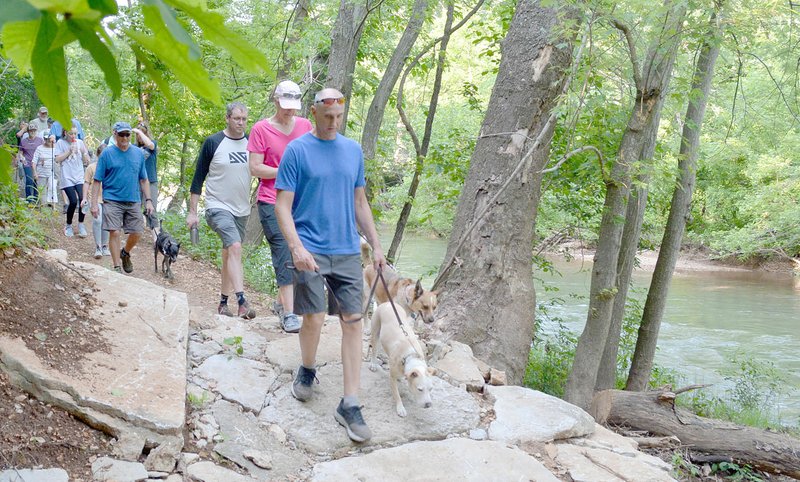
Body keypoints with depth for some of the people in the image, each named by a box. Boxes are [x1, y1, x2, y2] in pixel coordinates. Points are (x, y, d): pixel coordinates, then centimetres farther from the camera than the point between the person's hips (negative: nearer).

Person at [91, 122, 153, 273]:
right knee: (114, 232, -7)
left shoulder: (138, 153, 8)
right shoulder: (107, 154, -3)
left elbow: (143, 180, 14)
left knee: (137, 233, 2)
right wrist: (94, 203, -8)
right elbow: (97, 181, -2)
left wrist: (148, 200, 7)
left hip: (133, 201, 3)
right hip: (112, 201, -3)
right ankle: (117, 267, 3)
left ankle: (125, 253, 32)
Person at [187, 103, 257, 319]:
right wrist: (192, 211, -3)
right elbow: (198, 178, -2)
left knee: (229, 254, 13)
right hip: (218, 207, -5)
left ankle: (223, 301, 24)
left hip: (241, 210, 5)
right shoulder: (213, 143, -6)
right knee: (235, 247, -23)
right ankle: (241, 301, -28)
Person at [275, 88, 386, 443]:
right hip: (311, 251, -4)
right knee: (314, 320, -4)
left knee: (353, 321, -2)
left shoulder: (353, 150, 10)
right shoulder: (297, 150, -3)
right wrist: (296, 247, -19)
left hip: (348, 251, 4)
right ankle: (307, 370, 29)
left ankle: (349, 404, 2)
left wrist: (376, 245, 14)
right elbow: (282, 205, -6)